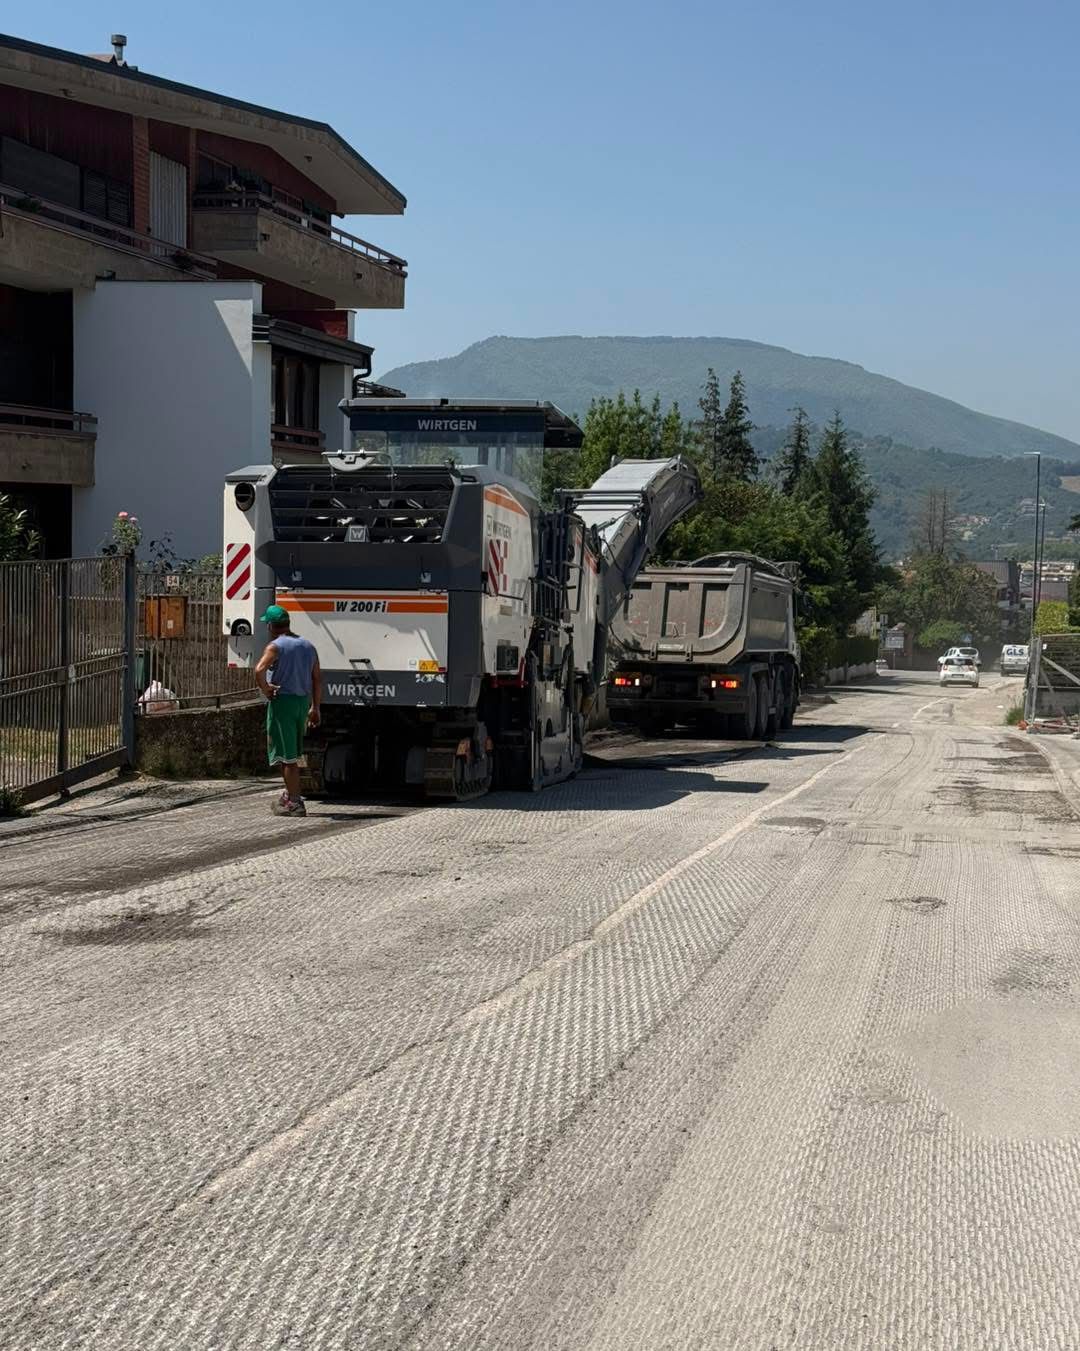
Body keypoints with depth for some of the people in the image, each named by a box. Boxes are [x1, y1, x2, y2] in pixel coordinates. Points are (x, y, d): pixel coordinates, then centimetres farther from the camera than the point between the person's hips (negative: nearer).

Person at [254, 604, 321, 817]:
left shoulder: (275, 646, -10)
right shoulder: (308, 646, 12)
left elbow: (259, 670, -28)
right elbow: (317, 679, 12)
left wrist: (265, 689, -12)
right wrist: (315, 708, 16)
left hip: (282, 701, -7)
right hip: (303, 701, 7)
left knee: (286, 754, -3)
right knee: (294, 753, 20)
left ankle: (294, 802, -4)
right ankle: (290, 795, 28)